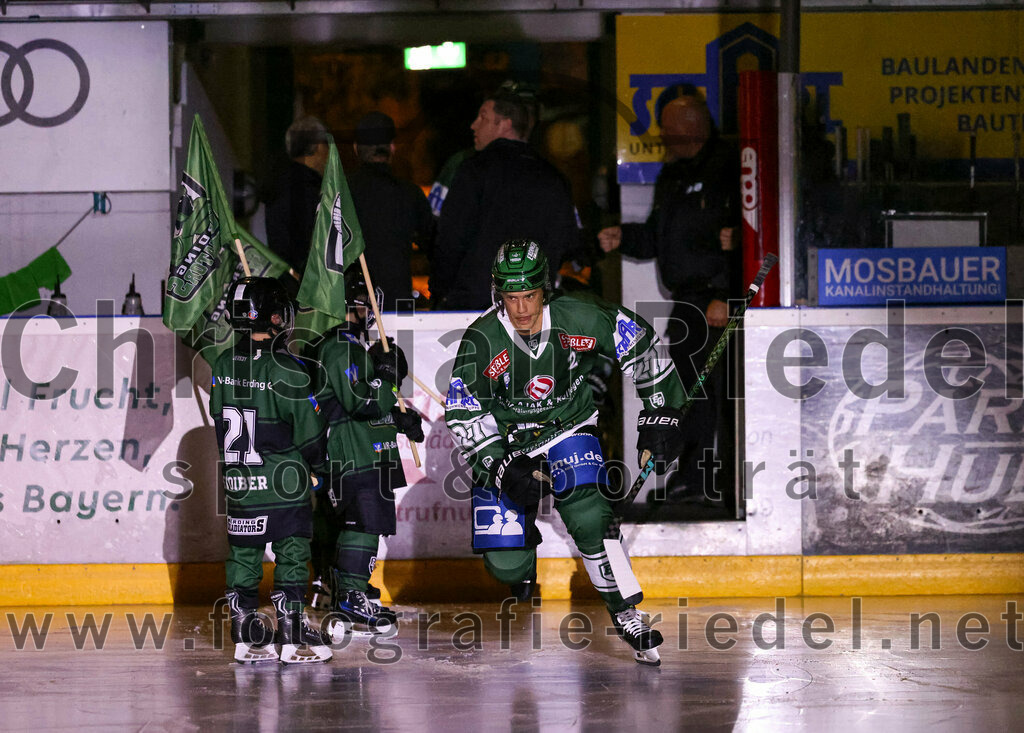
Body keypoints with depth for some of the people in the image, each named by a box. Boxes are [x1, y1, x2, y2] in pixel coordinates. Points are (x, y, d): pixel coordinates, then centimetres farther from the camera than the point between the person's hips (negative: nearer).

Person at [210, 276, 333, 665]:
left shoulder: (223, 366, 1)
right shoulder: (287, 371, -16)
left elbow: (221, 421, 10)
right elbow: (308, 432, -11)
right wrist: (322, 464, 8)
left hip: (238, 482, 5)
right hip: (283, 486, -5)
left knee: (244, 556, 12)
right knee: (291, 555, 3)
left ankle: (246, 637, 14)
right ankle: (292, 639, 3)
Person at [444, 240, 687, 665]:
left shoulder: (578, 320, -19)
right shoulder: (481, 342, -21)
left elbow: (641, 346, -4)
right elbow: (463, 414, -15)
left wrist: (660, 414, -2)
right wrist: (502, 468, -25)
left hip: (568, 428, 0)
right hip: (504, 445, 0)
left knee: (588, 518, -26)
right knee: (506, 564, -9)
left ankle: (626, 615, -11)